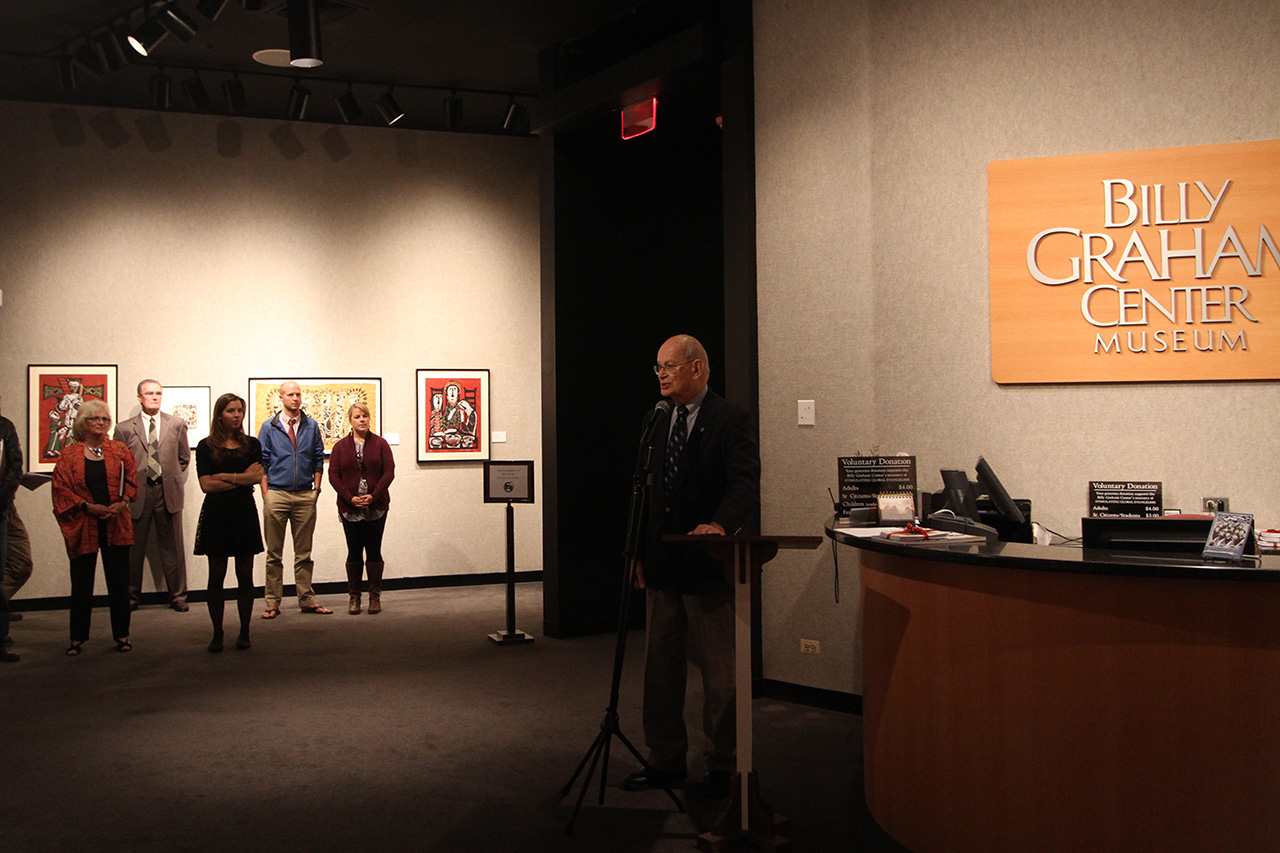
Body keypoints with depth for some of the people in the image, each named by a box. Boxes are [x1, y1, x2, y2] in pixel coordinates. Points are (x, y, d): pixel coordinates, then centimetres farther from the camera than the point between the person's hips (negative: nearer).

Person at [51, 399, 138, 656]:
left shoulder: (120, 451, 9)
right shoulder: (69, 455, 3)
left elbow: (131, 481, 8)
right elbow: (62, 490, -2)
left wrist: (122, 503, -10)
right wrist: (89, 507, -13)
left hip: (116, 525, 1)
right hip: (83, 527, -1)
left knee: (119, 581, 5)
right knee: (81, 583, 3)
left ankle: (122, 634, 14)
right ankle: (77, 638, 13)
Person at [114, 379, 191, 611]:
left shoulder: (177, 424, 9)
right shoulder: (125, 428, 5)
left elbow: (184, 458, 16)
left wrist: (174, 479, 9)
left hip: (168, 492, 1)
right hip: (138, 494, -1)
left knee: (173, 547, 4)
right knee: (134, 547, 4)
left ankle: (178, 596, 13)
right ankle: (132, 597, 16)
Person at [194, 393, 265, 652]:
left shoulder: (252, 445, 9)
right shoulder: (206, 446, 3)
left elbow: (258, 477, -6)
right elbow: (206, 485, -8)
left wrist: (225, 476, -10)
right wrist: (241, 479, -8)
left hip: (244, 514, 1)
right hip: (216, 514, -1)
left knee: (245, 575, 3)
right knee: (216, 575, 1)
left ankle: (244, 632, 11)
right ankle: (217, 633, 8)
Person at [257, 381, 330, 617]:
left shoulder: (311, 426, 9)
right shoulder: (269, 428, 4)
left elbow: (318, 460, 11)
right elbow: (262, 463, 4)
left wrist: (316, 488, 2)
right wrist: (266, 495, -3)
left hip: (305, 496, 2)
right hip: (277, 494, -1)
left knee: (304, 552, 7)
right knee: (274, 553, 3)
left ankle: (307, 600, 13)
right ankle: (273, 603, 7)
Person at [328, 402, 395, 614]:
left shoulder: (380, 444, 3)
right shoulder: (341, 446, 6)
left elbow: (389, 472, -2)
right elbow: (334, 475, 1)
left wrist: (373, 496, -14)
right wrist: (350, 497, -12)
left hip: (376, 507, -1)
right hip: (349, 508, 1)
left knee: (374, 551, 3)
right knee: (354, 552, 4)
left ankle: (375, 597, 10)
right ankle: (354, 597, 10)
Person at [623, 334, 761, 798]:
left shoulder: (731, 420, -7)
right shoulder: (657, 422, 13)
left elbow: (746, 484, -18)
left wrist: (720, 523, -37)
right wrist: (640, 553, 12)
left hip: (710, 567, -6)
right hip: (663, 567, 7)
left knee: (720, 672, 3)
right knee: (660, 667, 12)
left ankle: (724, 765, 15)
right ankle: (666, 760, 24)